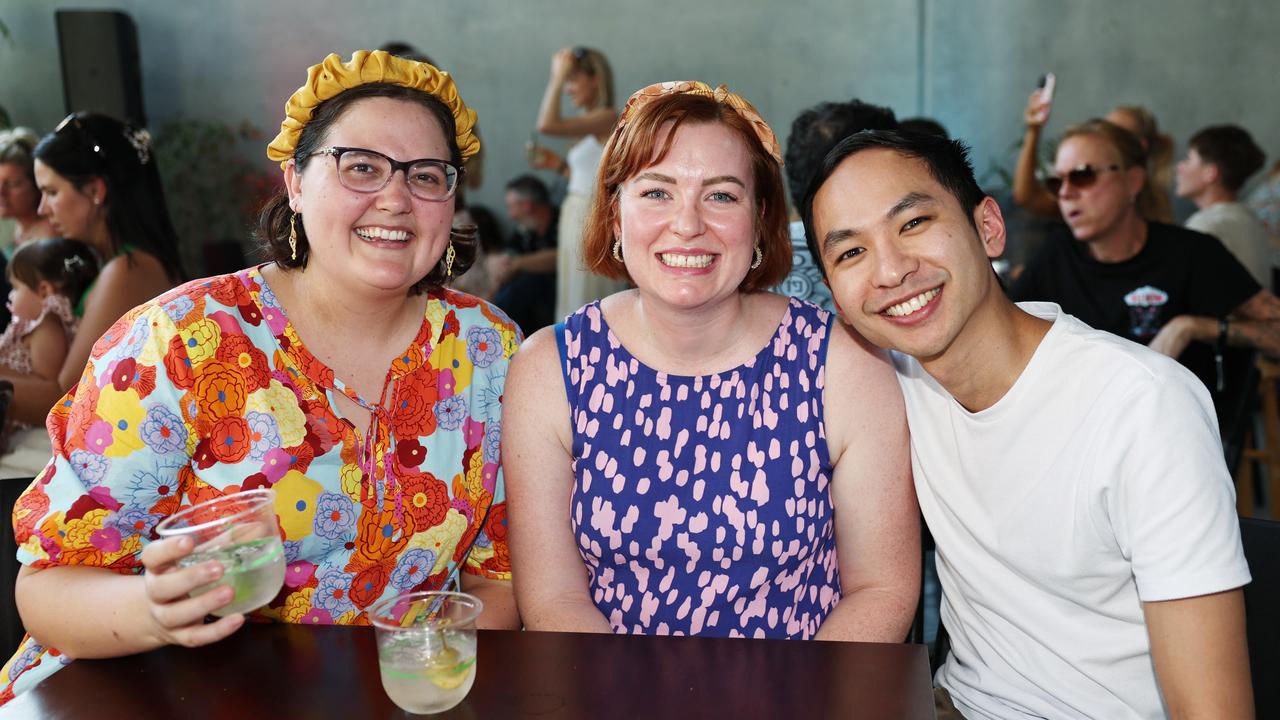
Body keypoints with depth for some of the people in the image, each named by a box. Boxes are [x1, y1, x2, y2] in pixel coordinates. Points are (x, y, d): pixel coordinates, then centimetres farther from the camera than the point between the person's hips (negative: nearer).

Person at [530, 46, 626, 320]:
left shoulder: (608, 117, -13)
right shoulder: (590, 126, 13)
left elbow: (547, 125, -23)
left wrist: (558, 75, -14)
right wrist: (559, 164, 11)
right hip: (575, 218, 9)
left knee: (587, 305, -2)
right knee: (578, 305, 15)